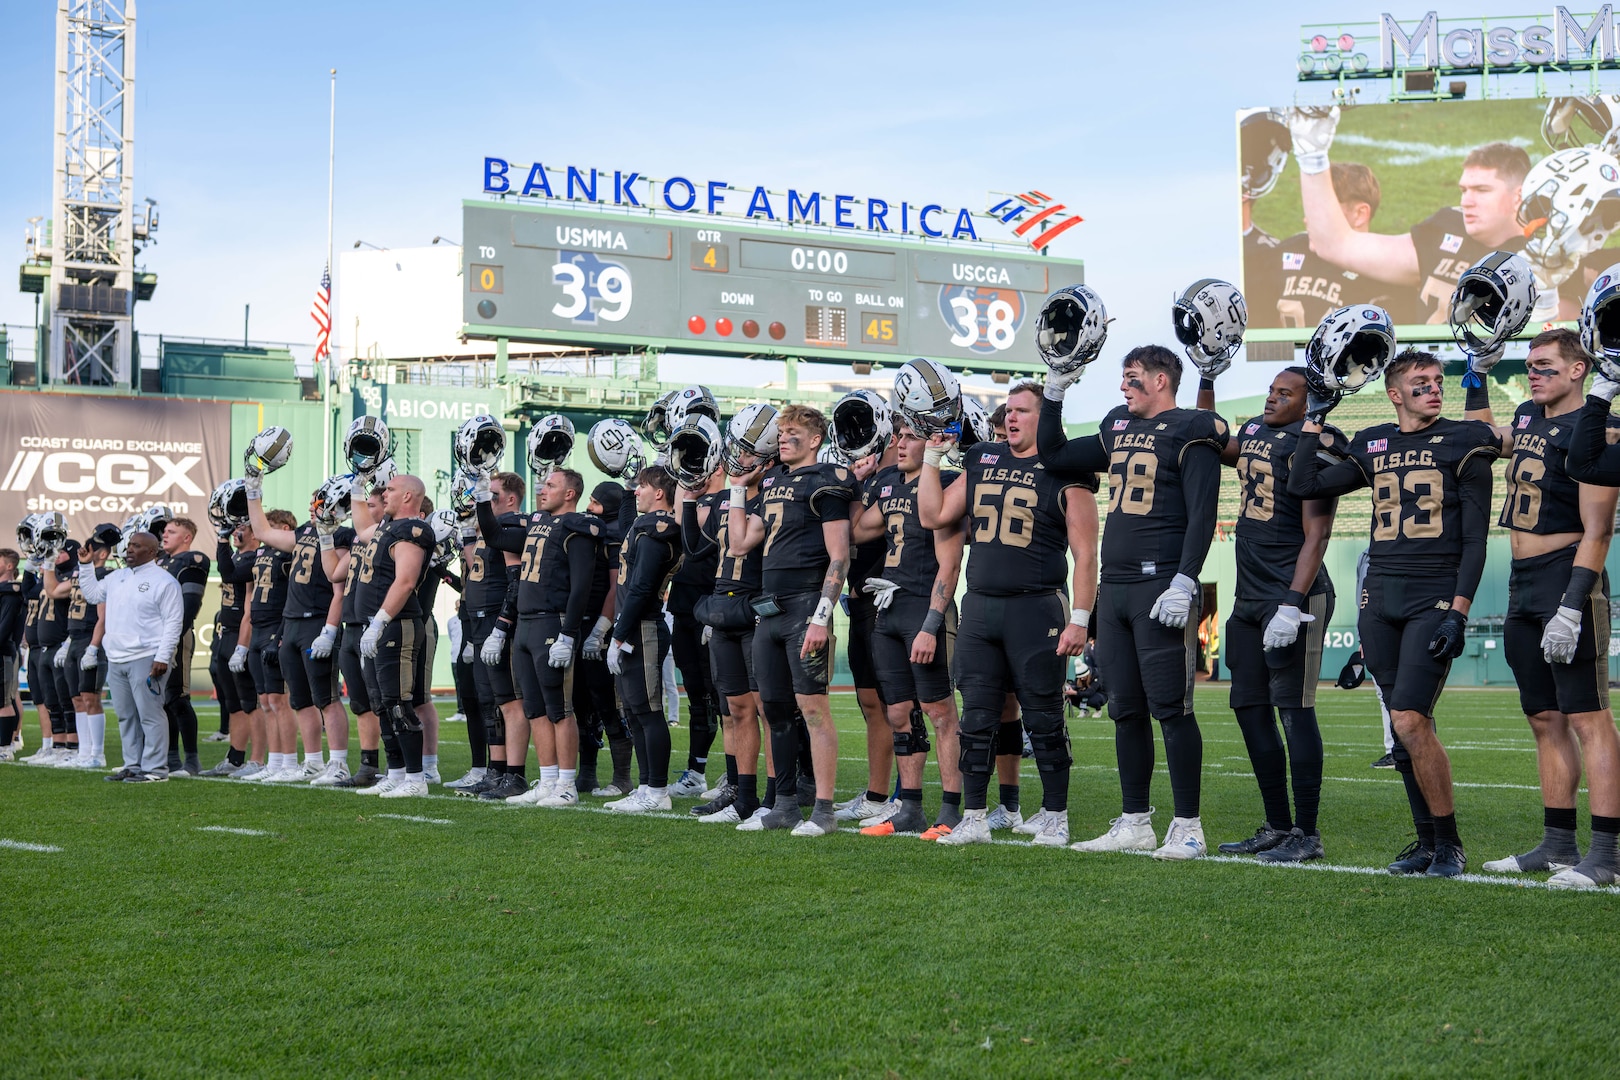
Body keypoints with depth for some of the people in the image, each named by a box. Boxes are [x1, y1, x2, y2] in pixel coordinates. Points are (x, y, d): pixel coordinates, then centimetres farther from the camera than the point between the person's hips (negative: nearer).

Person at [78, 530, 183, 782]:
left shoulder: (164, 581, -8)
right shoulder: (116, 578, 16)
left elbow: (173, 623, -12)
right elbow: (92, 594, 31)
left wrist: (162, 657, -18)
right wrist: (86, 565, 19)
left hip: (146, 659, -8)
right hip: (116, 659, 8)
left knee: (150, 715, -7)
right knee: (126, 716, 12)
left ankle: (155, 768, -5)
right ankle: (133, 765, 19)